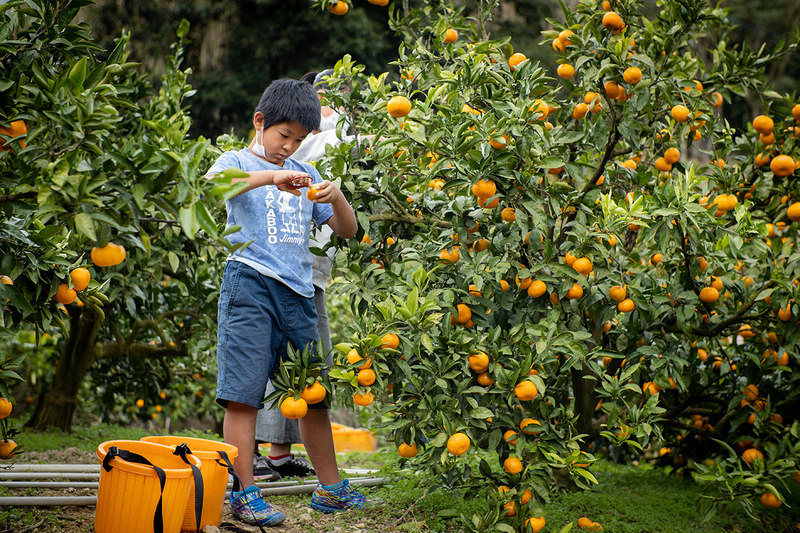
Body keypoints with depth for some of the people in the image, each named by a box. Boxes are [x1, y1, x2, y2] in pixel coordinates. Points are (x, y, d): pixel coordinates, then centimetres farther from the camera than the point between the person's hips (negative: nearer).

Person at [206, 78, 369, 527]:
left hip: (298, 290, 5)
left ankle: (330, 488, 22)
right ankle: (246, 495, -3)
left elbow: (348, 230, 19)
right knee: (243, 394, -8)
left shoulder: (304, 173, 20)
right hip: (251, 283, -5)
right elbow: (214, 183, -21)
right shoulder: (238, 161, 5)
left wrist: (336, 196, -1)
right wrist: (272, 176, -27)